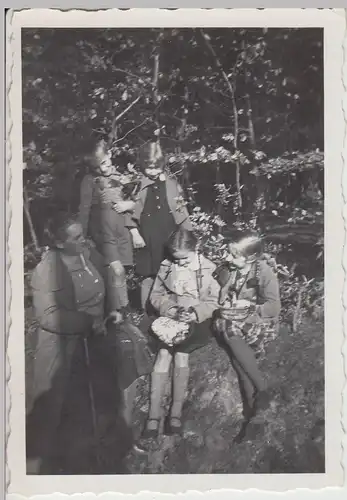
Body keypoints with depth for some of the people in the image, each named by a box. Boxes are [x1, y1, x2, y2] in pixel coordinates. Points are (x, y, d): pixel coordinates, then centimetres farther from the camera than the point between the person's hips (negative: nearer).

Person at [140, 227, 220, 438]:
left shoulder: (208, 269, -7)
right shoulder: (167, 266, 1)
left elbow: (213, 303, -4)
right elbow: (156, 295, 6)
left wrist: (195, 314, -21)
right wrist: (170, 308, -12)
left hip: (197, 320, -2)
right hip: (171, 319, 2)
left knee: (180, 353, -27)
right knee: (164, 354, -23)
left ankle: (176, 412, -22)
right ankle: (154, 414, -24)